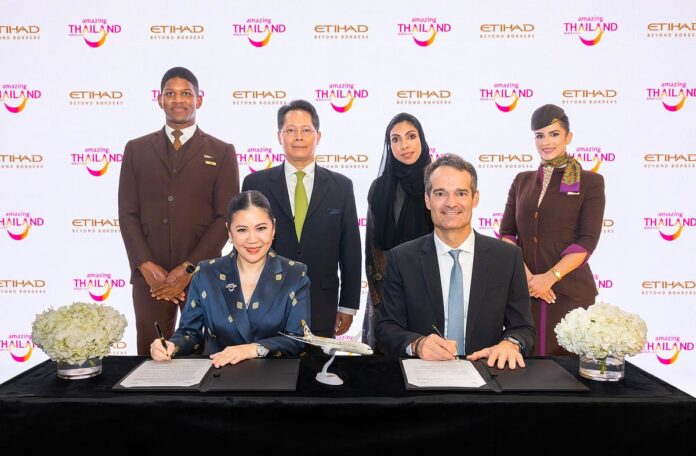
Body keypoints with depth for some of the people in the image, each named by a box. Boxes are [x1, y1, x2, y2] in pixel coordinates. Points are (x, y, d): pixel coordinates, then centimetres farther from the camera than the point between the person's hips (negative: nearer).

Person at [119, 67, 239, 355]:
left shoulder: (221, 153, 5)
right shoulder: (136, 149, 11)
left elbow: (226, 217, -2)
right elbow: (127, 214, 7)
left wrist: (188, 268, -9)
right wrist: (146, 266, -6)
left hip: (203, 275, -1)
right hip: (149, 276, 2)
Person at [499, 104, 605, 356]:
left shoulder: (590, 182, 3)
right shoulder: (522, 181, 12)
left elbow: (587, 241, -6)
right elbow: (506, 233, 6)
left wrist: (550, 277, -17)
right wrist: (525, 274, -9)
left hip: (570, 290, -2)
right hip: (523, 290, 3)